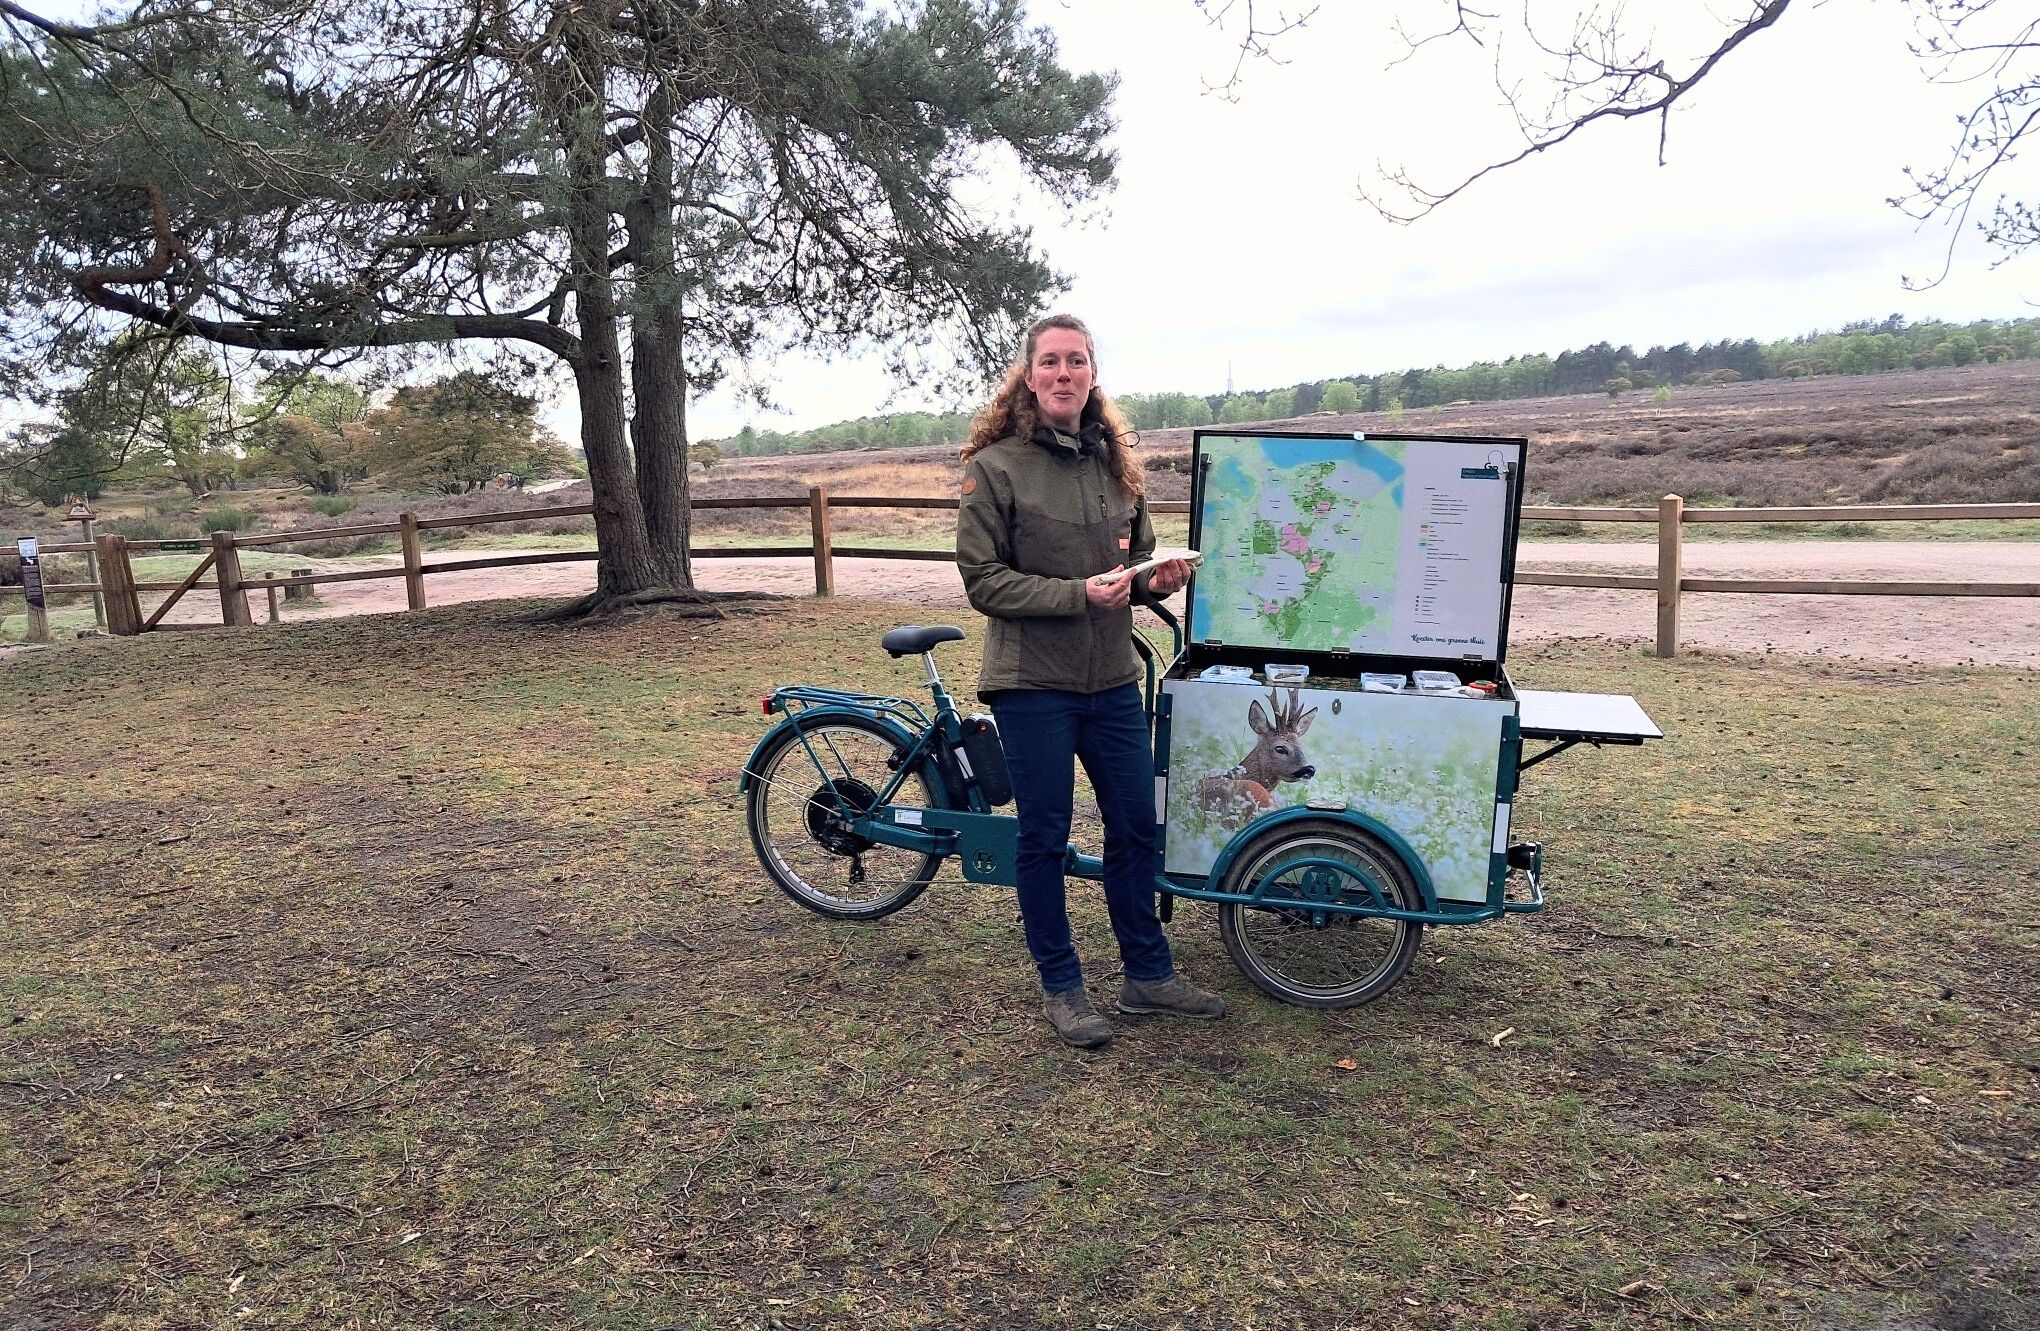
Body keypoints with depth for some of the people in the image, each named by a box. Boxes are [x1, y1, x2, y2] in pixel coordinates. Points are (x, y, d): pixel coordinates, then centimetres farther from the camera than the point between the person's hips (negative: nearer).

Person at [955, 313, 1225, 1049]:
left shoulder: (1115, 463, 8)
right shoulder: (995, 467, -8)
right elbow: (983, 581, -12)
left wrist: (1154, 579, -4)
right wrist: (1079, 594, -22)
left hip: (1113, 680, 5)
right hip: (1033, 683, -5)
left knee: (1137, 827, 12)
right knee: (1044, 837, 6)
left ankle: (1148, 974, 29)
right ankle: (1060, 987, 23)